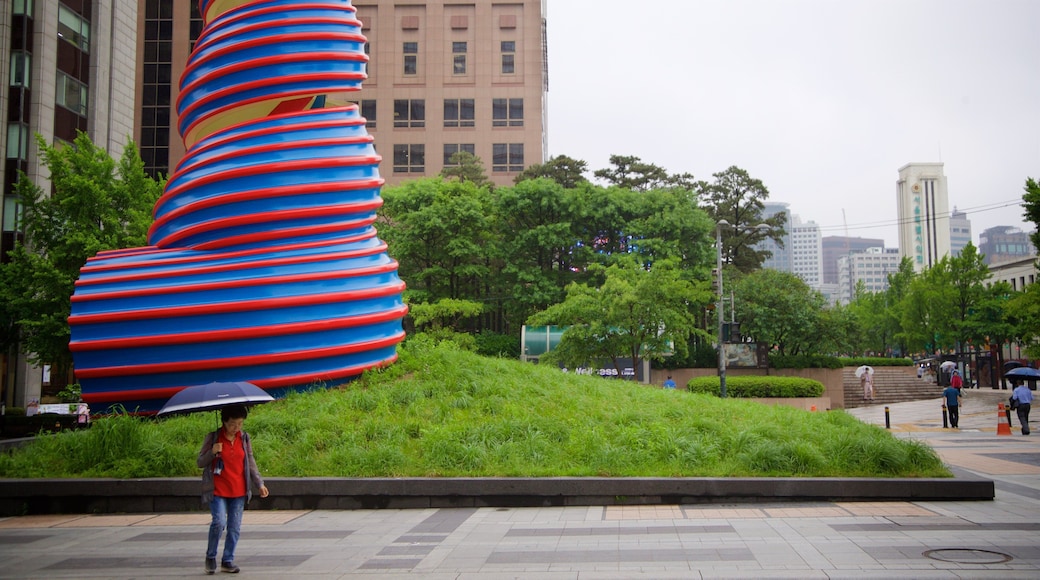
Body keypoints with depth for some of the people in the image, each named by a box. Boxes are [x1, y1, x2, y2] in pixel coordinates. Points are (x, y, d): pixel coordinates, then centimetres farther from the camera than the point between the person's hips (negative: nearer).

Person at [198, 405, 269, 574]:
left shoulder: (244, 438, 6)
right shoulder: (213, 438, -3)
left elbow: (251, 463, 13)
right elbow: (200, 462, 0)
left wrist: (260, 484, 8)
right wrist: (212, 452, -19)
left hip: (238, 491, 3)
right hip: (217, 490, -3)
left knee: (235, 527, 3)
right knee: (219, 522, -17)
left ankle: (227, 561, 17)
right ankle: (210, 557, 5)